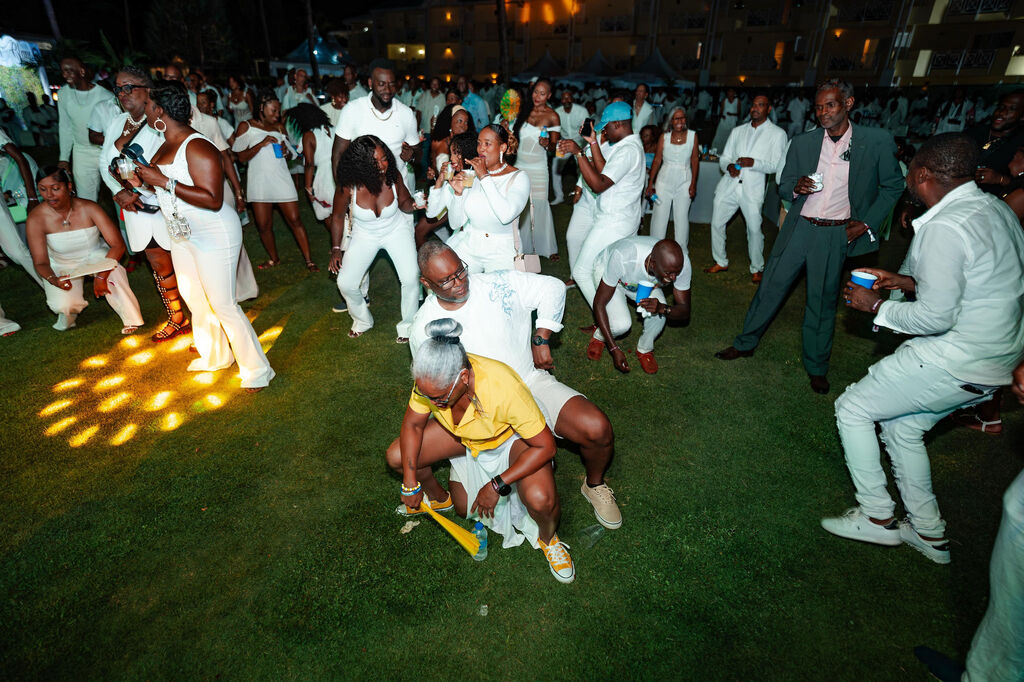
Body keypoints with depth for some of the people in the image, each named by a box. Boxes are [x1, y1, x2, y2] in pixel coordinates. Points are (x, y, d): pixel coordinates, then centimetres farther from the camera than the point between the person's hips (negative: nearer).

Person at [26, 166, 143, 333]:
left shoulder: (89, 208, -22)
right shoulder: (36, 219, -20)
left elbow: (118, 245, -26)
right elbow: (40, 262, -15)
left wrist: (102, 276, -36)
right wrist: (53, 280, -39)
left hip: (95, 256, -1)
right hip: (62, 266, 1)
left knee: (114, 272, -36)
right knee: (62, 306, -23)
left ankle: (131, 319, -20)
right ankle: (69, 308, 18)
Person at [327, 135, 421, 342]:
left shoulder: (393, 176, -21)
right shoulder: (349, 185, -24)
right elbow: (337, 217, -6)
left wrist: (413, 204, -25)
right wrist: (335, 250, -5)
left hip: (396, 230, 0)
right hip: (365, 235, 1)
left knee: (411, 279, -19)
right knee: (346, 284, -6)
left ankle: (408, 325, 7)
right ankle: (363, 320, 25)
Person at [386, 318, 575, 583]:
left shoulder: (504, 388, -42)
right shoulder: (431, 379, -28)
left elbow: (545, 446, -31)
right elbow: (413, 424, -10)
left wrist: (497, 485, -30)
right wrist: (410, 483, -14)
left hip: (513, 438, -4)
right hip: (463, 436, 5)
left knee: (540, 500, -29)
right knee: (397, 457, -8)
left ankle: (548, 539, 8)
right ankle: (438, 497, 25)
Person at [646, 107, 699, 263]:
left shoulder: (692, 135, 1)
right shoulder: (664, 136, 2)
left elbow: (695, 160, 1)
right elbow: (657, 160, 2)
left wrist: (693, 184, -4)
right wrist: (650, 183, -1)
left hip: (684, 182, 0)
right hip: (664, 180, 1)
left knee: (682, 217, 4)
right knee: (659, 214, 3)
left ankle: (682, 252, 17)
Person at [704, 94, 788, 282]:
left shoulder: (777, 133, 4)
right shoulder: (738, 131, 16)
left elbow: (777, 165, -3)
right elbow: (724, 157, 15)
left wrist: (754, 163, -19)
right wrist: (729, 166, -9)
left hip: (752, 189, -4)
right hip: (729, 184, 4)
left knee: (754, 229, -4)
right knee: (717, 223, 5)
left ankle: (756, 269, 13)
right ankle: (721, 262, 22)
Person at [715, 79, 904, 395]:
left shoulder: (878, 141, -3)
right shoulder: (802, 143, 3)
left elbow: (893, 186, 6)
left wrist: (867, 222, -4)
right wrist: (796, 188, -14)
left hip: (835, 235, -1)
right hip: (798, 227, 2)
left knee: (823, 300, 8)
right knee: (771, 286, 5)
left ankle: (816, 366, 23)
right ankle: (745, 343, 23)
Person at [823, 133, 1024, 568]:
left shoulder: (943, 227, -23)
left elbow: (936, 317, -24)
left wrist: (875, 306, -10)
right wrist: (909, 281, 12)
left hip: (954, 362, -10)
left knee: (852, 408, 4)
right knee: (902, 427, 21)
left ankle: (877, 517, 16)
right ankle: (928, 532, 33)